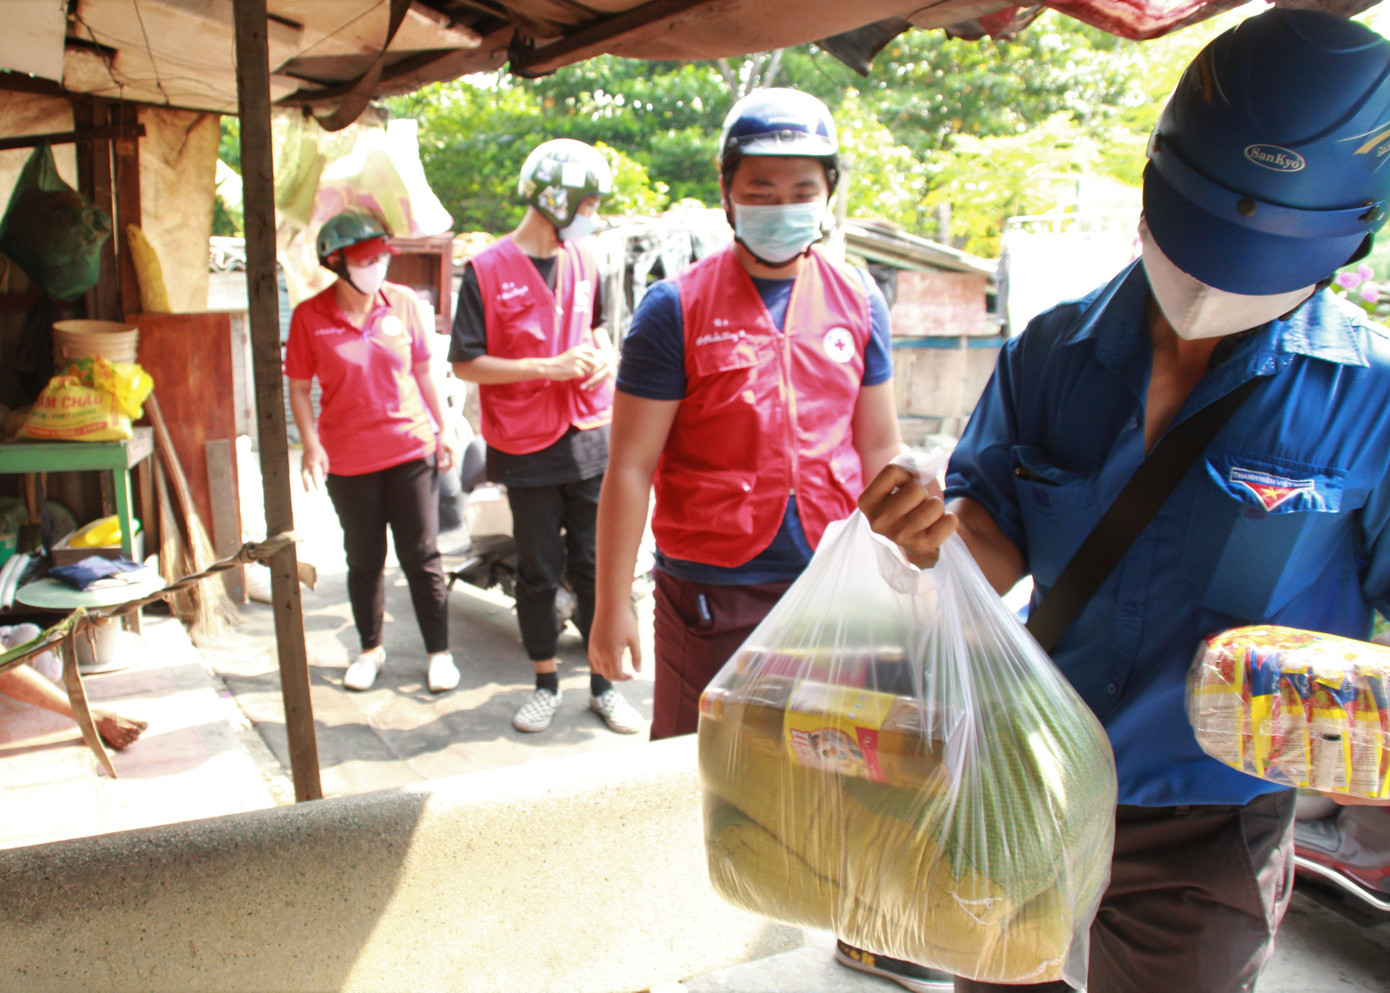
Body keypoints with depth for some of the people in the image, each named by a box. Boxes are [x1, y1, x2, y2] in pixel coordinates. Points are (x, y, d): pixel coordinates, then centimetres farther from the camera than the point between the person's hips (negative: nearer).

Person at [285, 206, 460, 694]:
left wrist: (443, 429, 7)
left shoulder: (403, 302, 0)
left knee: (421, 557, 4)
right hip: (348, 460, 0)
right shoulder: (310, 317, -5)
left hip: (412, 450, 1)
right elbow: (299, 387, 0)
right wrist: (311, 445, -10)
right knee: (365, 561, 11)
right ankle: (370, 649, 30)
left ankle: (439, 652, 17)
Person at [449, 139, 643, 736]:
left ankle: (605, 685, 20)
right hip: (527, 447, -4)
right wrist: (547, 367, -17)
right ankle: (545, 685, 24)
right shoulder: (487, 270, -8)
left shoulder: (583, 261, 9)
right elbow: (465, 363, -10)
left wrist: (604, 355, 2)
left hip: (590, 440, 4)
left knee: (596, 567, 8)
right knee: (538, 571, 7)